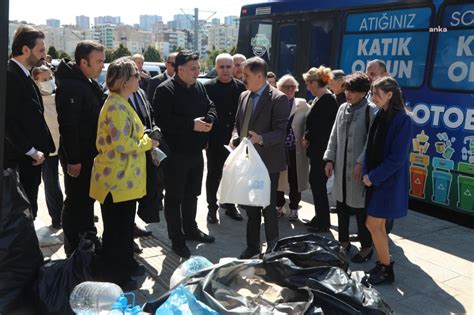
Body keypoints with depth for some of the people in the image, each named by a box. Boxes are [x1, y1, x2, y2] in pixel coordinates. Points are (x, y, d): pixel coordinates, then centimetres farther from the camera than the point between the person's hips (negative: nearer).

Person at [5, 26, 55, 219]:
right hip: (19, 161, -9)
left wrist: (41, 150, 9)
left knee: (28, 212, 16)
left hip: (30, 160, 9)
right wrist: (32, 151, -16)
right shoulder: (10, 75, -15)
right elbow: (8, 121, -21)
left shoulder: (25, 76, 14)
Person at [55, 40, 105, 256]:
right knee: (76, 203, 1)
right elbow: (67, 125, -24)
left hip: (90, 154, 9)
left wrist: (97, 151, 17)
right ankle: (75, 252, 13)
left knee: (87, 200, 18)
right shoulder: (70, 86, -20)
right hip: (77, 157, -9)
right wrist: (73, 159, -24)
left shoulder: (90, 84, 11)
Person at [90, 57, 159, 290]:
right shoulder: (115, 106, -19)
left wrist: (144, 140, 7)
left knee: (125, 225, 20)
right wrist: (147, 142, -12)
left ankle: (126, 265, 35)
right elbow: (121, 144, -26)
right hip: (116, 179, -10)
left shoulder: (122, 104, 13)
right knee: (115, 228, 2)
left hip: (126, 178, 10)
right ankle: (114, 278, 15)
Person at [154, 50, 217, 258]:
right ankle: (177, 239, 16)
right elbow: (163, 121, -24)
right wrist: (191, 125, -25)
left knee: (192, 194, 21)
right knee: (174, 197, 4)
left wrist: (209, 120, -8)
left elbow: (211, 107, 15)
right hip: (175, 154, -7)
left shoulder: (199, 87, 8)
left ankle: (190, 229, 38)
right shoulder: (165, 90, -15)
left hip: (196, 152, 7)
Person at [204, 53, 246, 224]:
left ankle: (230, 205, 29)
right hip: (214, 139, -2)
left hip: (234, 139, 2)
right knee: (213, 175, 9)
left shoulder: (241, 87, 1)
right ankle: (212, 208, 22)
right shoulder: (208, 87, -5)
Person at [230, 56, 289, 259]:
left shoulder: (278, 98, -11)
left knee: (268, 206, 6)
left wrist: (261, 139, -33)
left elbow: (280, 132, -16)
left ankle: (273, 247, 25)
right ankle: (252, 245, 31)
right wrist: (235, 137, -4)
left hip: (268, 161, -6)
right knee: (250, 205, 15)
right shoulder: (244, 96, 11)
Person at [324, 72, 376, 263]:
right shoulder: (343, 108, 10)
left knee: (361, 209, 3)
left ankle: (366, 247, 19)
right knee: (342, 206, 14)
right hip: (341, 167, 6)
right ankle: (344, 242, 29)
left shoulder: (371, 110, -9)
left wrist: (361, 163, -18)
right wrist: (329, 159, 7)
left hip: (359, 168, -6)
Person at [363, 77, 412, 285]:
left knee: (373, 224, -3)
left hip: (388, 181, -7)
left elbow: (397, 157, -19)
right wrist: (367, 173, -2)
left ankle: (386, 270, 13)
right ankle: (383, 264, 27)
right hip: (375, 178, 7)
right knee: (378, 224, 13)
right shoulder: (380, 115, 7)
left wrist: (373, 176, -15)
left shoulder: (402, 119, -16)